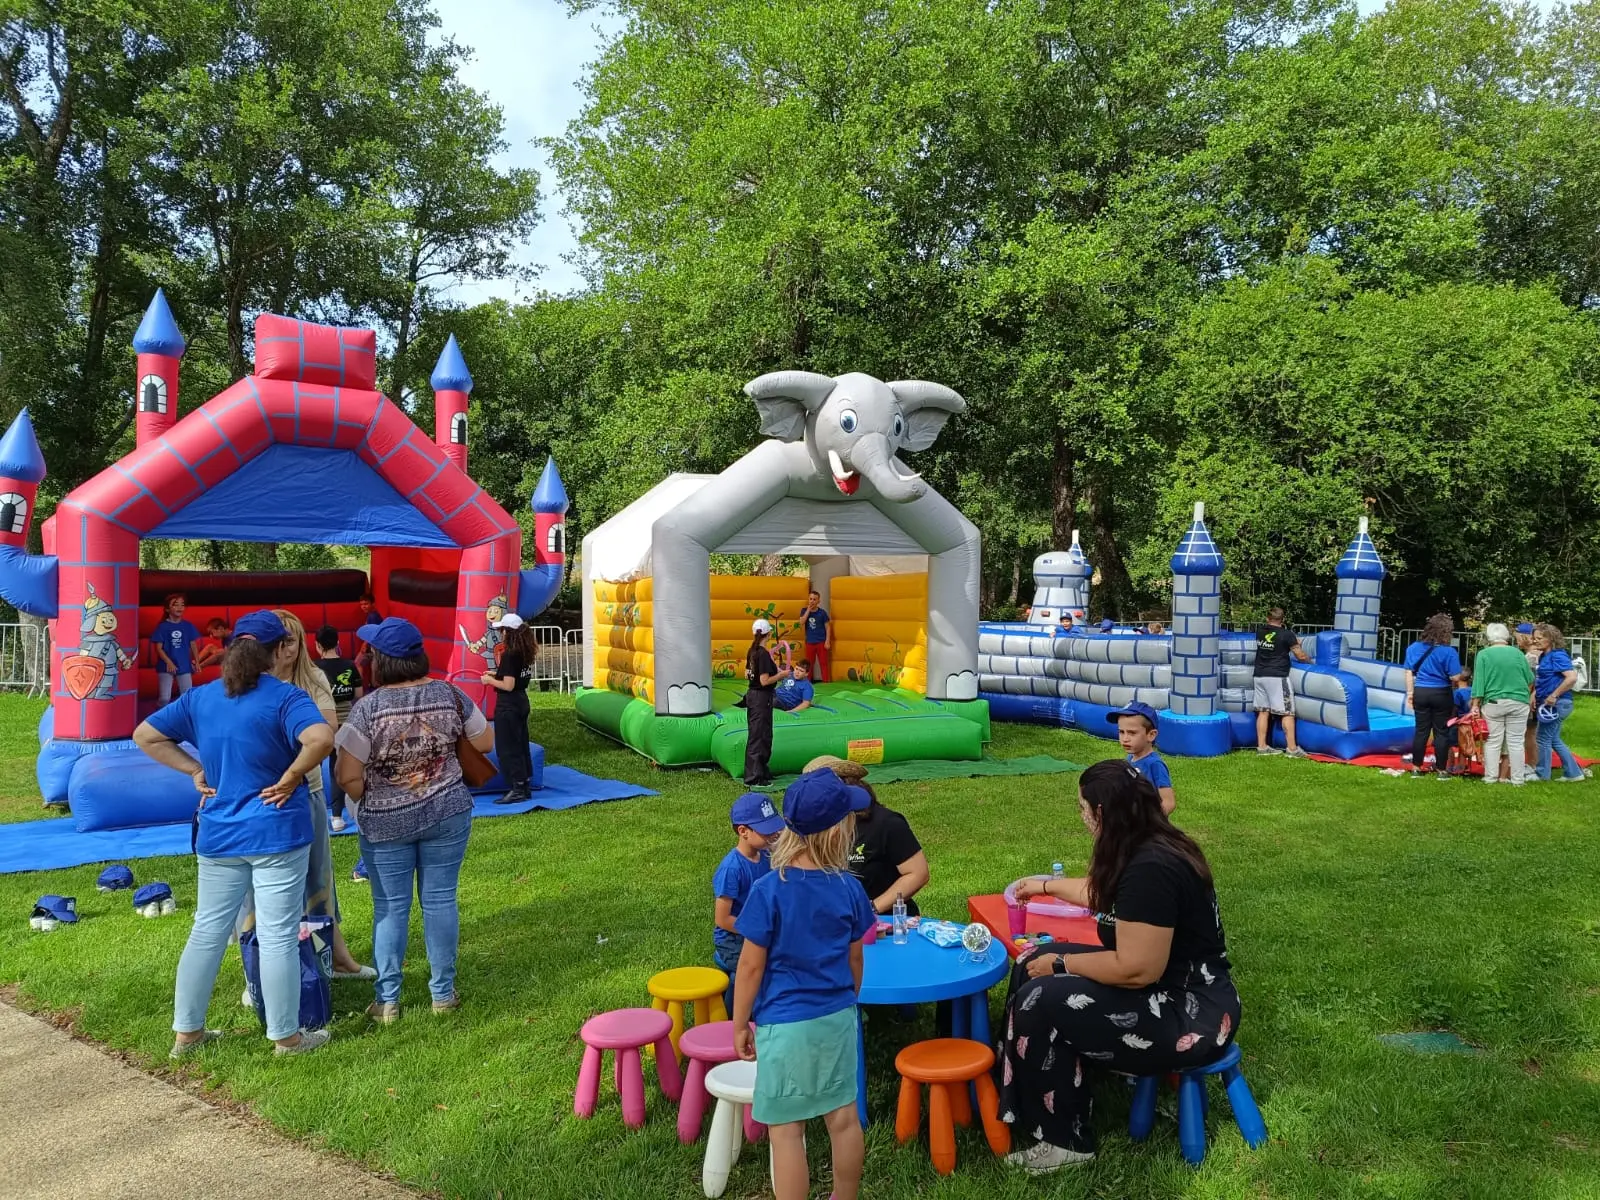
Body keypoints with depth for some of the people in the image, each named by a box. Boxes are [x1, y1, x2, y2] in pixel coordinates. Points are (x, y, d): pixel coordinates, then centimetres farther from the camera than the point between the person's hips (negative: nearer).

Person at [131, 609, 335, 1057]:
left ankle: (186, 1032, 27)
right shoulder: (285, 697, -13)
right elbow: (321, 739, -31)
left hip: (218, 836, 5)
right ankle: (286, 1036, 14)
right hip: (278, 833, -5)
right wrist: (291, 777, -15)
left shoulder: (199, 698, 5)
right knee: (278, 936, 3)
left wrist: (195, 771, 7)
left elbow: (145, 736, 10)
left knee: (207, 931, 17)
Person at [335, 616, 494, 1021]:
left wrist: (372, 803, 5)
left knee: (390, 908, 9)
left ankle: (387, 1002, 18)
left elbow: (348, 777, -15)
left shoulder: (368, 708, -16)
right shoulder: (449, 694, -7)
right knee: (440, 900, 11)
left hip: (385, 823, -2)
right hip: (447, 814, 2)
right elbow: (485, 743, 4)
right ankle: (443, 993, 20)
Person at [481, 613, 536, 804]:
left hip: (508, 705, -9)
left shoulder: (509, 654, -20)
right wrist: (497, 674, 13)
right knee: (521, 745, 15)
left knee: (508, 748, -1)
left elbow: (508, 686, -22)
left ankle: (516, 790, 2)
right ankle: (526, 787, 21)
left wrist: (490, 680, -8)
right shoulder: (526, 652, 5)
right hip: (522, 701, 9)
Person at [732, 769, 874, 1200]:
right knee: (843, 1116, 18)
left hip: (785, 1024, -4)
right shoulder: (849, 888, -7)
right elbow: (855, 961, 5)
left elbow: (751, 967, -13)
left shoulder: (768, 891, -19)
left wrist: (740, 1025, 0)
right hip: (837, 1018, 5)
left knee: (786, 1130, 7)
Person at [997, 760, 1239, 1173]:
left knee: (1040, 1001, -16)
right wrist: (1046, 886, 38)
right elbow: (1105, 894, 26)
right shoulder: (1148, 848, 4)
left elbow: (1136, 970, -29)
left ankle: (1065, 1142, 0)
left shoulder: (1151, 869, -27)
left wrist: (1061, 963, -15)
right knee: (1033, 966, 8)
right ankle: (1017, 1094, 18)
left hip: (1190, 1014, -10)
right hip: (1168, 988, 10)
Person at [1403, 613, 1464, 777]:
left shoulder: (1414, 647, 2)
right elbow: (1454, 677, -14)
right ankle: (1440, 770, 10)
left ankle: (1416, 768, 12)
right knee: (1441, 732, 6)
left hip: (1420, 693, 4)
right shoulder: (1449, 651, -13)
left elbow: (1409, 672, 6)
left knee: (1421, 730, 10)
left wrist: (1410, 692, 13)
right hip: (1441, 694, -4)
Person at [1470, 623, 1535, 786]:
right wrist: (1526, 696, 27)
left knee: (1492, 742, 4)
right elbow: (1530, 680, 10)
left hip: (1493, 703, -2)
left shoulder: (1483, 654, -4)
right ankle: (1518, 779, 8)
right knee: (1516, 742, 6)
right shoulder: (1518, 653, 3)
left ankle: (1491, 778, 7)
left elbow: (1479, 681, -7)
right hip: (1519, 703, 2)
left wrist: (1475, 705, -4)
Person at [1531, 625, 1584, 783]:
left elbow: (1572, 677, -26)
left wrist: (1553, 696, -24)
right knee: (1554, 740, 15)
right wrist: (1535, 695, 8)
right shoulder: (1544, 656, 12)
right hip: (1548, 704, 10)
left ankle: (1541, 775, 9)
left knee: (1544, 738, -1)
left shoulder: (1558, 656, -15)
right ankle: (1574, 773, 20)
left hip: (1557, 704, -10)